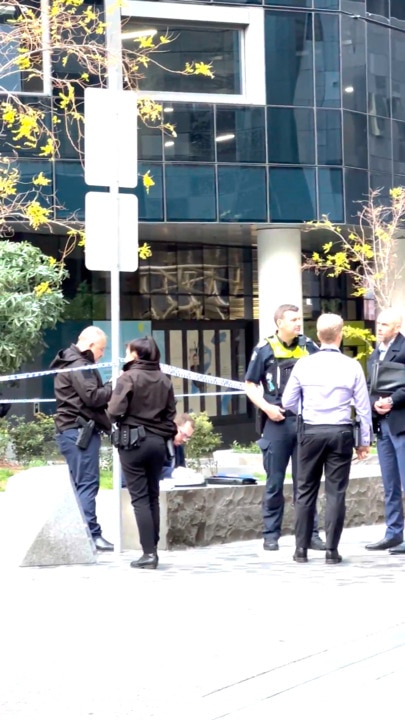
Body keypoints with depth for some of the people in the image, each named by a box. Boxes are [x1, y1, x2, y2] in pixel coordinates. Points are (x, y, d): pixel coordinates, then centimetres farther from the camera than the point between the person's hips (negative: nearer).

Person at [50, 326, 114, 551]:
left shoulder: (74, 364, 22)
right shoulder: (79, 366, -11)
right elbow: (93, 397, -19)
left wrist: (108, 388, 5)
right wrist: (114, 387, -7)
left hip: (75, 431, 11)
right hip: (80, 430, -11)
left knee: (80, 483, 11)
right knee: (87, 483, -11)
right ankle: (91, 534, -14)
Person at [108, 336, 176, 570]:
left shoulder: (128, 378, -10)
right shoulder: (164, 380, 7)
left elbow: (115, 411, -16)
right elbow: (171, 413, 8)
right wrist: (167, 435, 16)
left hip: (133, 440, -5)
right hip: (158, 441, 5)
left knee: (140, 498, -3)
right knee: (153, 496, 14)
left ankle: (149, 552, -8)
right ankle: (153, 549, 16)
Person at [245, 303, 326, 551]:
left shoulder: (308, 346, 6)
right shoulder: (265, 349, 0)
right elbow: (251, 385, 4)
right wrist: (266, 407, -10)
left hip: (305, 420, 2)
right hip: (277, 422, -2)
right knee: (275, 482, 4)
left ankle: (310, 533, 11)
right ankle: (271, 534, 11)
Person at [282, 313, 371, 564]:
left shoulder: (304, 365, -3)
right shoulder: (352, 366, -6)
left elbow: (288, 402, 5)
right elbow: (363, 407, -2)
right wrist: (364, 441, 8)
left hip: (311, 432, 1)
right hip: (340, 433, -1)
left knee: (305, 491, 10)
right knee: (336, 492, 4)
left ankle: (301, 549, 12)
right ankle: (332, 551, 4)